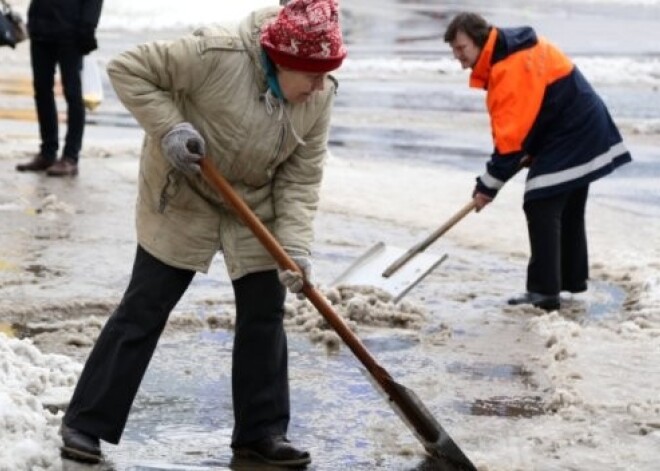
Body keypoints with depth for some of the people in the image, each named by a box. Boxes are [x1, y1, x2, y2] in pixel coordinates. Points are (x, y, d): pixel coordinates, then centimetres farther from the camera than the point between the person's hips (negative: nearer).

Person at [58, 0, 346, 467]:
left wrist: (295, 247, -22)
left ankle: (261, 432, 17)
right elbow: (128, 69, -21)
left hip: (255, 208, 5)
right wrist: (169, 127, -31)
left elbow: (301, 179, -10)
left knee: (265, 314, 4)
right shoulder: (215, 55, -30)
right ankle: (86, 423, 8)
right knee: (143, 310, -1)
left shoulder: (320, 96, -14)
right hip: (182, 200, -5)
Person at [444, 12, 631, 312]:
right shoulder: (505, 54, 6)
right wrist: (526, 154, 2)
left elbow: (511, 134, -27)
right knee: (569, 210, 19)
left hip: (568, 138, -11)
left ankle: (544, 292, -13)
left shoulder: (512, 67, -26)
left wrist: (488, 186, -21)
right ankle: (573, 279, 30)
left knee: (541, 209, -13)